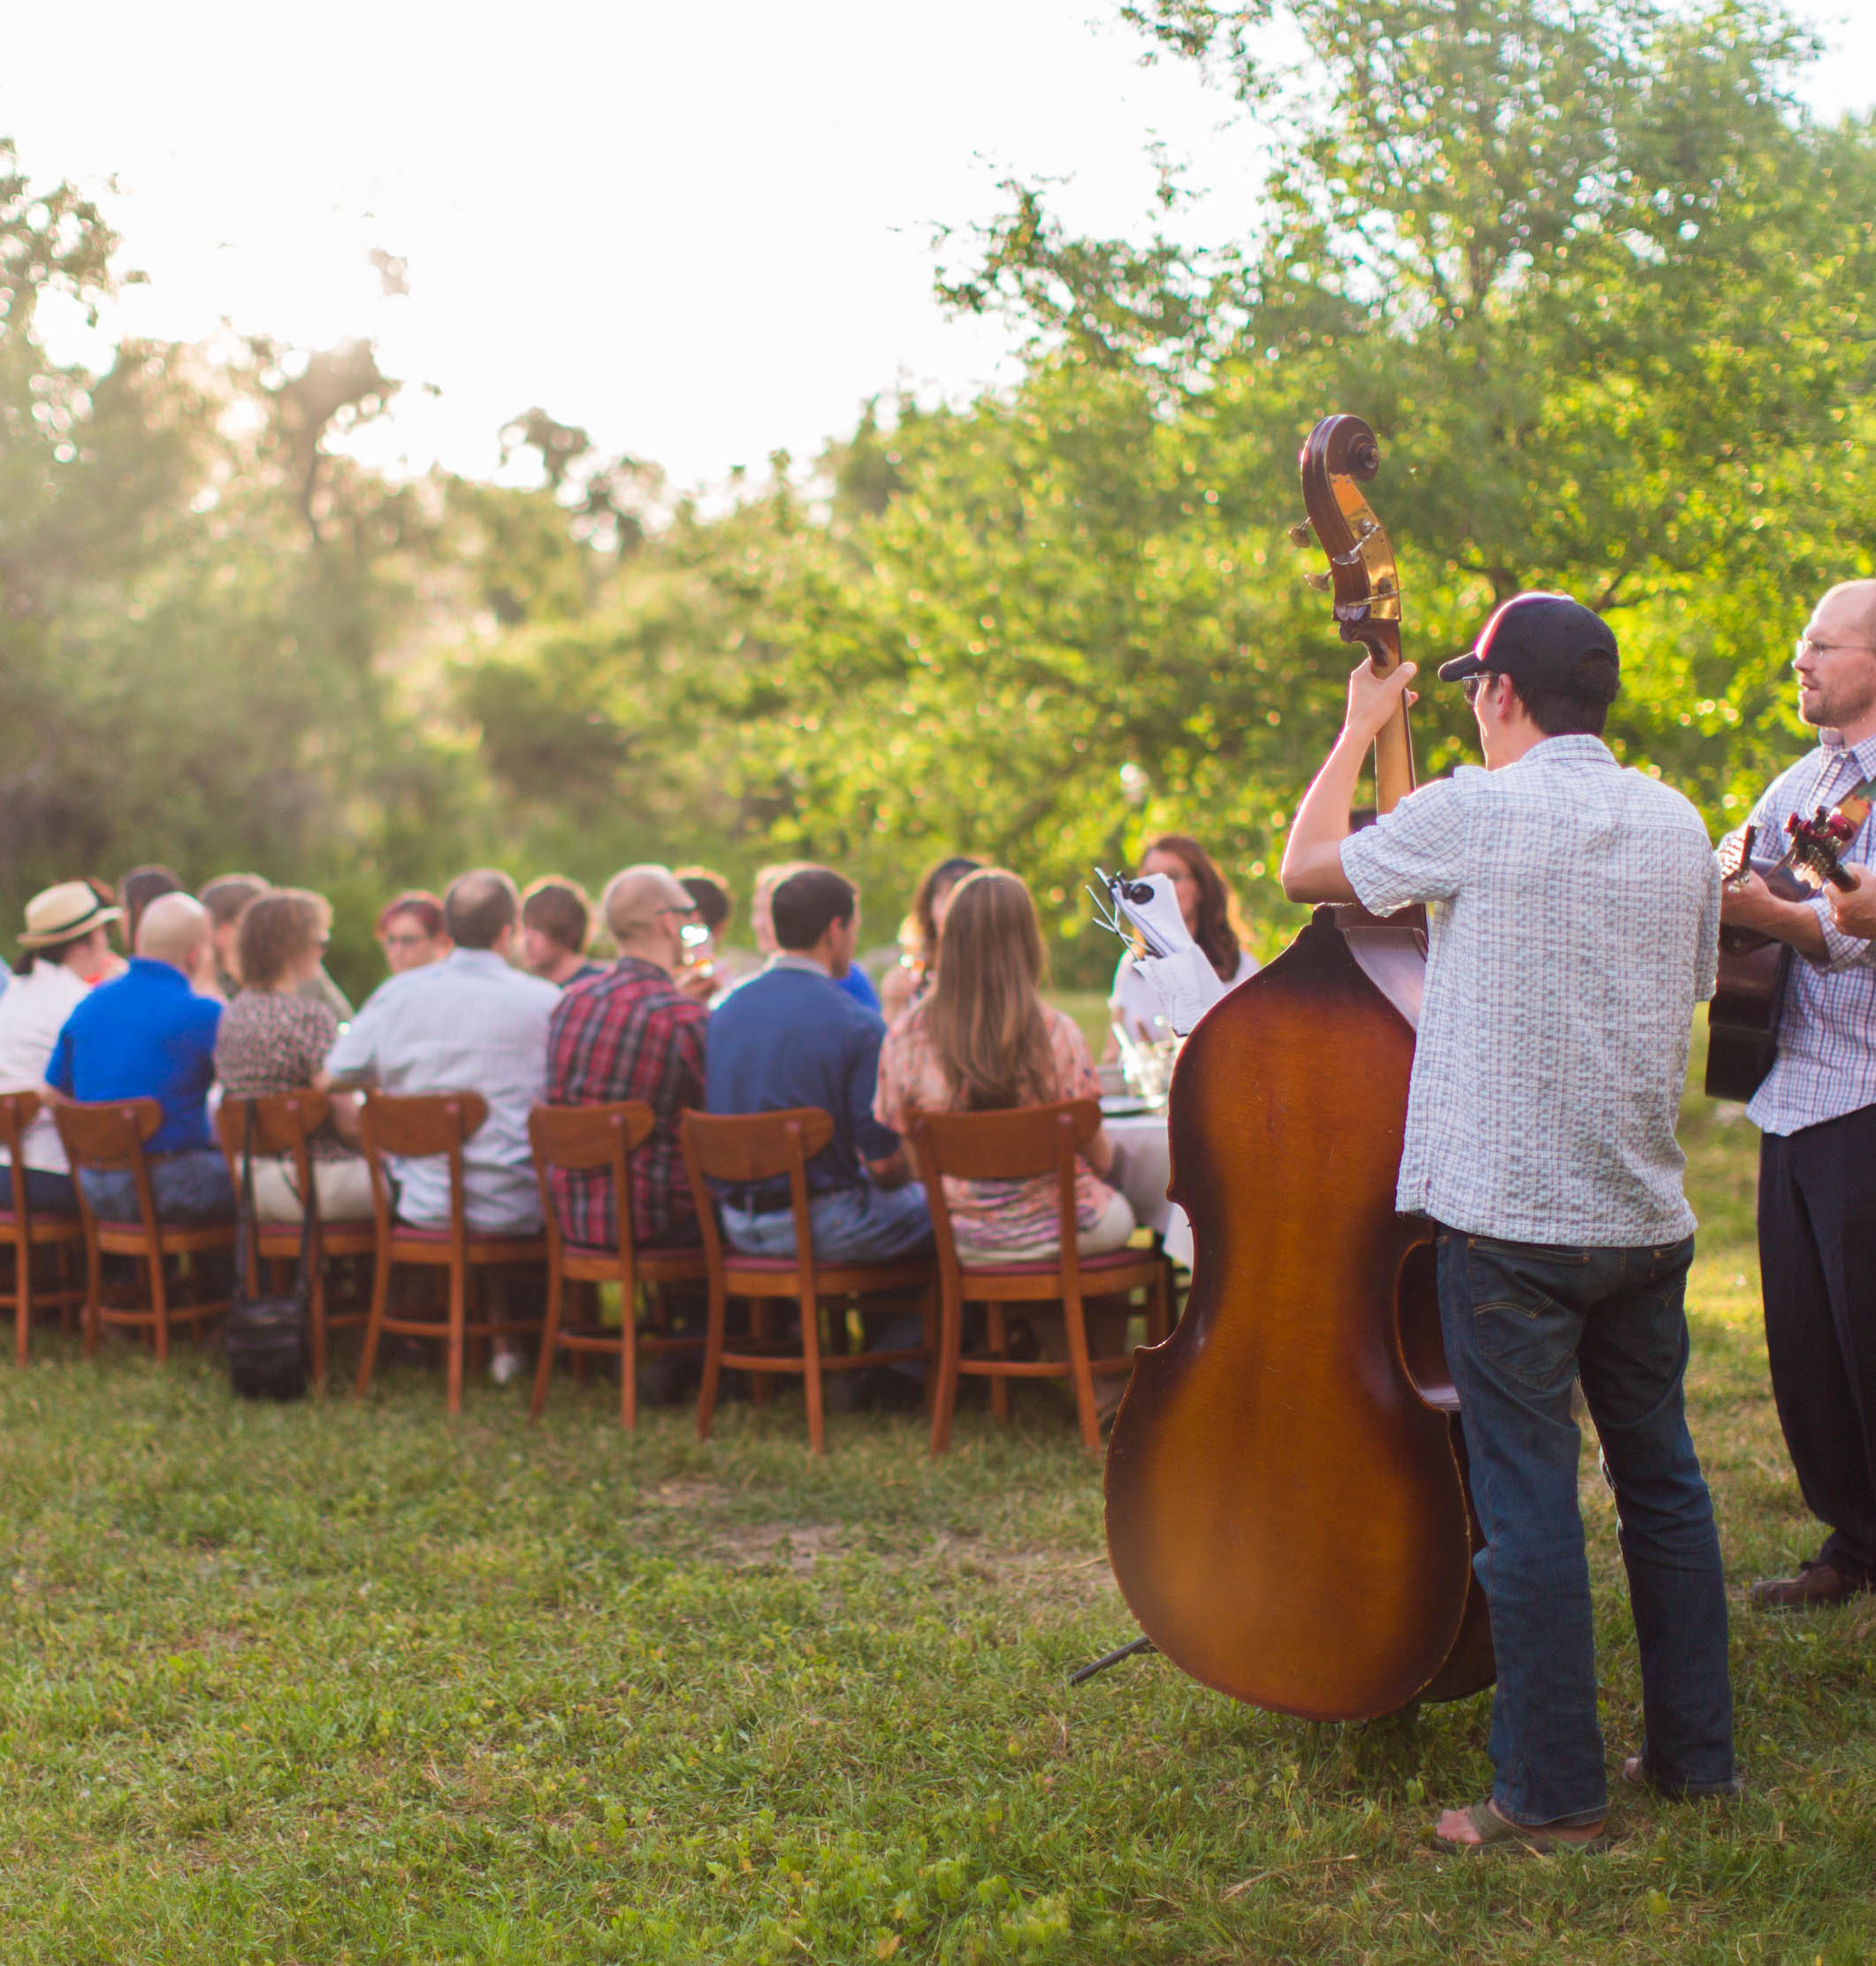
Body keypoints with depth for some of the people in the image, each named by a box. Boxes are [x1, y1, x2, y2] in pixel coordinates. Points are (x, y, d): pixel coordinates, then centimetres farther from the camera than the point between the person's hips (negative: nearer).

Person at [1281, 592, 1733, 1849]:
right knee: (1664, 1481, 16)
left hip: (1510, 1217, -6)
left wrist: (1360, 731, 13)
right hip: (1649, 1216, 6)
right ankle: (1697, 1755, 26)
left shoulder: (1474, 815, -12)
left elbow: (1306, 869, 2)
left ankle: (1554, 1795, 6)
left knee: (1531, 1505, 0)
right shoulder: (1678, 826, 7)